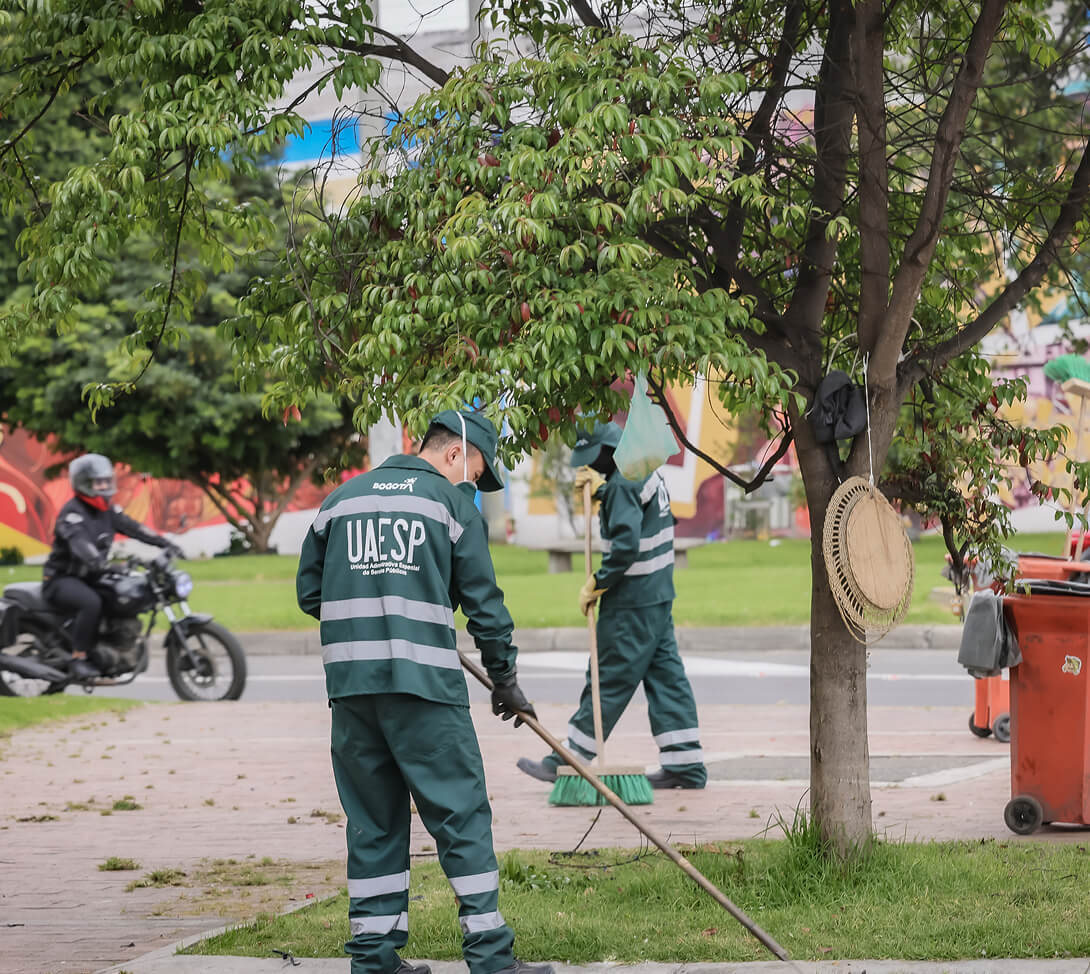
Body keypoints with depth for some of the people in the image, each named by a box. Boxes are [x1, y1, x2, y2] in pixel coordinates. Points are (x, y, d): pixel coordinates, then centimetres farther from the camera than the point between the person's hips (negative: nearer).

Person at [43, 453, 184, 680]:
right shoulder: (72, 513, -18)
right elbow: (78, 541, -37)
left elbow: (132, 527, 2)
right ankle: (79, 659, -28)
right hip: (62, 580, -9)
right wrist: (97, 560, -56)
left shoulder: (108, 510, 8)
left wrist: (165, 543, -11)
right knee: (91, 602, -36)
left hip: (90, 579, 9)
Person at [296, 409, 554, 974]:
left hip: (349, 683, 5)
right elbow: (483, 601, 2)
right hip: (423, 682, -5)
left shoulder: (341, 498, 16)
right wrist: (505, 679, 11)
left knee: (372, 820, 11)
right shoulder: (452, 503, 3)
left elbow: (309, 593, 18)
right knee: (461, 813, -1)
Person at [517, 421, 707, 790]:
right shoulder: (648, 475, 13)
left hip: (631, 606, -10)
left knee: (607, 683, -3)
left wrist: (596, 584, -16)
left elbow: (626, 545, -25)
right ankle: (686, 766, 9)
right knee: (665, 677, 9)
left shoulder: (622, 485, -16)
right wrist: (595, 488, 3)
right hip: (658, 597, 10)